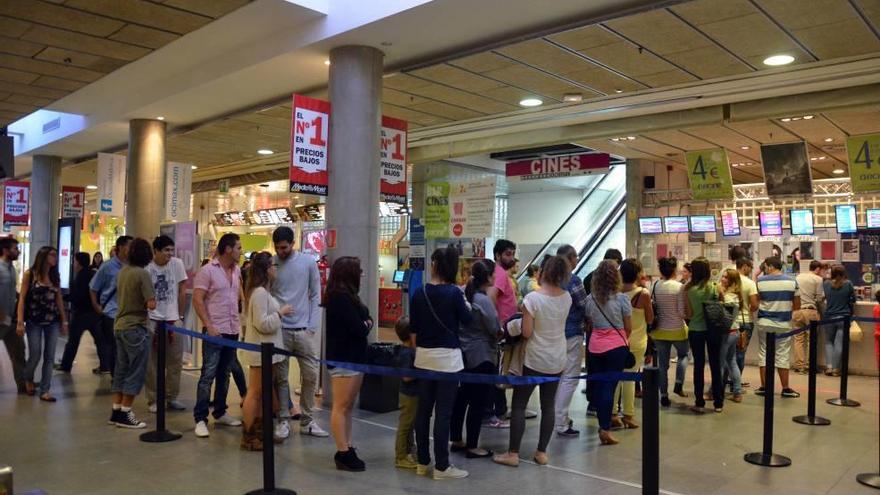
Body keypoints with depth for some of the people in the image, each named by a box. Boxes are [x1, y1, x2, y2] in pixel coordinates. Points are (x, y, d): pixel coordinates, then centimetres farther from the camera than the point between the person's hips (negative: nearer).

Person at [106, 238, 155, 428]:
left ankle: (116, 411, 21)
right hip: (136, 327, -8)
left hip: (120, 325, 8)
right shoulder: (142, 274, -16)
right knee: (136, 372, 1)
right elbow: (151, 304, -20)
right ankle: (124, 414, 5)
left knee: (121, 370, 15)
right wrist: (151, 301, 0)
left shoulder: (122, 271, 7)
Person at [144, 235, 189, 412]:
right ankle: (153, 400, 16)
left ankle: (171, 397, 21)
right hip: (152, 319, -2)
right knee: (151, 363, 4)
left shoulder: (177, 263, -3)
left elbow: (182, 292, 2)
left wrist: (180, 316, 4)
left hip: (172, 318, 2)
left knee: (175, 361, 7)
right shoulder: (147, 267, -7)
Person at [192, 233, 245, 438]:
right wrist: (208, 326, -17)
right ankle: (200, 419, 1)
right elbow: (197, 300, -11)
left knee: (224, 374, 14)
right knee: (208, 375, -4)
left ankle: (220, 413, 24)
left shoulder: (236, 270, 10)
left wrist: (241, 322, 9)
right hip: (215, 331, -6)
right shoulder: (207, 271, -9)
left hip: (233, 330, 6)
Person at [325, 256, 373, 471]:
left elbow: (366, 320, 13)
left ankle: (347, 448, 19)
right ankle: (343, 454, 0)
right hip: (343, 360, -10)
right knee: (341, 407, -4)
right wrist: (366, 324, -1)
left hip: (354, 358, 10)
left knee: (348, 406, 13)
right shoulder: (341, 298, -17)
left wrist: (365, 323, -8)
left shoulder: (347, 296, 15)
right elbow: (360, 329, -21)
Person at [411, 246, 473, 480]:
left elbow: (413, 326, 5)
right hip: (447, 357, -4)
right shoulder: (454, 292, -13)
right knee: (443, 413, 1)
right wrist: (465, 305, 16)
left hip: (424, 356, 5)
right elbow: (467, 320, 0)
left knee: (423, 410, 13)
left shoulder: (419, 293, -1)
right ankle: (441, 466, 8)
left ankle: (423, 462, 23)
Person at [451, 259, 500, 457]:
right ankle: (472, 447, 8)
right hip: (482, 357, -8)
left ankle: (456, 441, 27)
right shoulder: (484, 301, -18)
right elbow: (495, 330, -15)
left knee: (461, 398, 16)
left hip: (464, 355, 8)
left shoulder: (465, 295, 4)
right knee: (478, 402, 1)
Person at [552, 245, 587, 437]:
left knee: (559, 376, 18)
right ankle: (561, 424, -1)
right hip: (572, 334, -8)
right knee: (569, 379, -2)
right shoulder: (573, 281, -16)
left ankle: (559, 416, 28)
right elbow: (585, 308, -10)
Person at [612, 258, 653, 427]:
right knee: (630, 378, 5)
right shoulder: (644, 294, -14)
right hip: (637, 342, -3)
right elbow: (650, 320, -5)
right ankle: (628, 416, 13)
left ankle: (612, 414, 14)